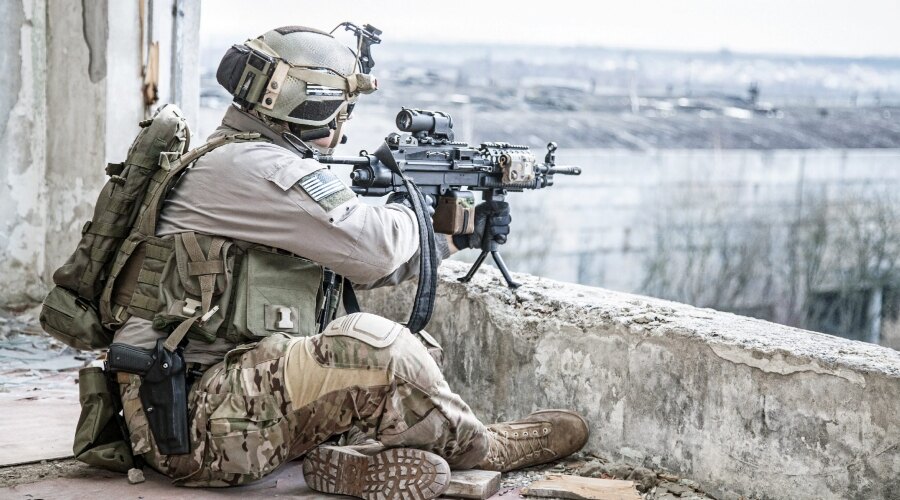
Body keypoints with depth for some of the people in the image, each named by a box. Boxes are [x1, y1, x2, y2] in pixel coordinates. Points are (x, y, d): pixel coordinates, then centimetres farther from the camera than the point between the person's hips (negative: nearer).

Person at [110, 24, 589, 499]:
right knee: (370, 345, -27)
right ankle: (483, 450, -4)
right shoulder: (253, 167, -15)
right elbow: (372, 249, -19)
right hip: (195, 423, -11)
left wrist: (457, 237, 22)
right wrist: (408, 211, 4)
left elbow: (355, 262, 25)